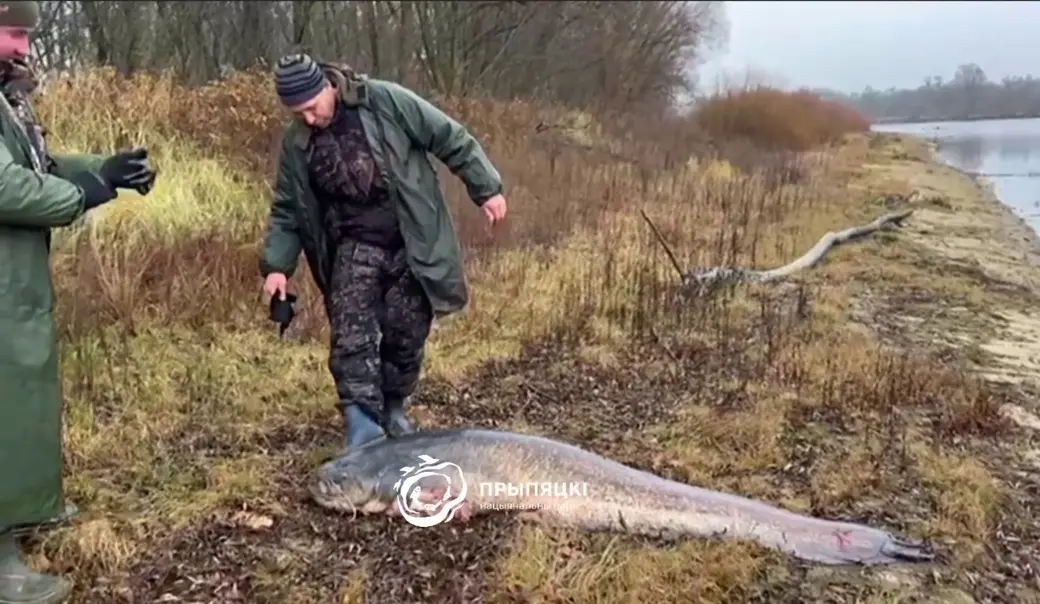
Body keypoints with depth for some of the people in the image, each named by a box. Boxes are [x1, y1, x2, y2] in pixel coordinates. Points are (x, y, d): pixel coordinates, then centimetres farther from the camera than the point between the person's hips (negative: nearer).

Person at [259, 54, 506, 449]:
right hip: (355, 248, 2)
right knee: (352, 337, -14)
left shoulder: (385, 101, -12)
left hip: (411, 246, -1)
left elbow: (451, 140, -7)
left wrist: (486, 189, -7)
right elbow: (287, 210, 9)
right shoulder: (296, 144, -1)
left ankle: (395, 409, 29)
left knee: (406, 336, 7)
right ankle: (363, 425, -9)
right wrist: (277, 265, -1)